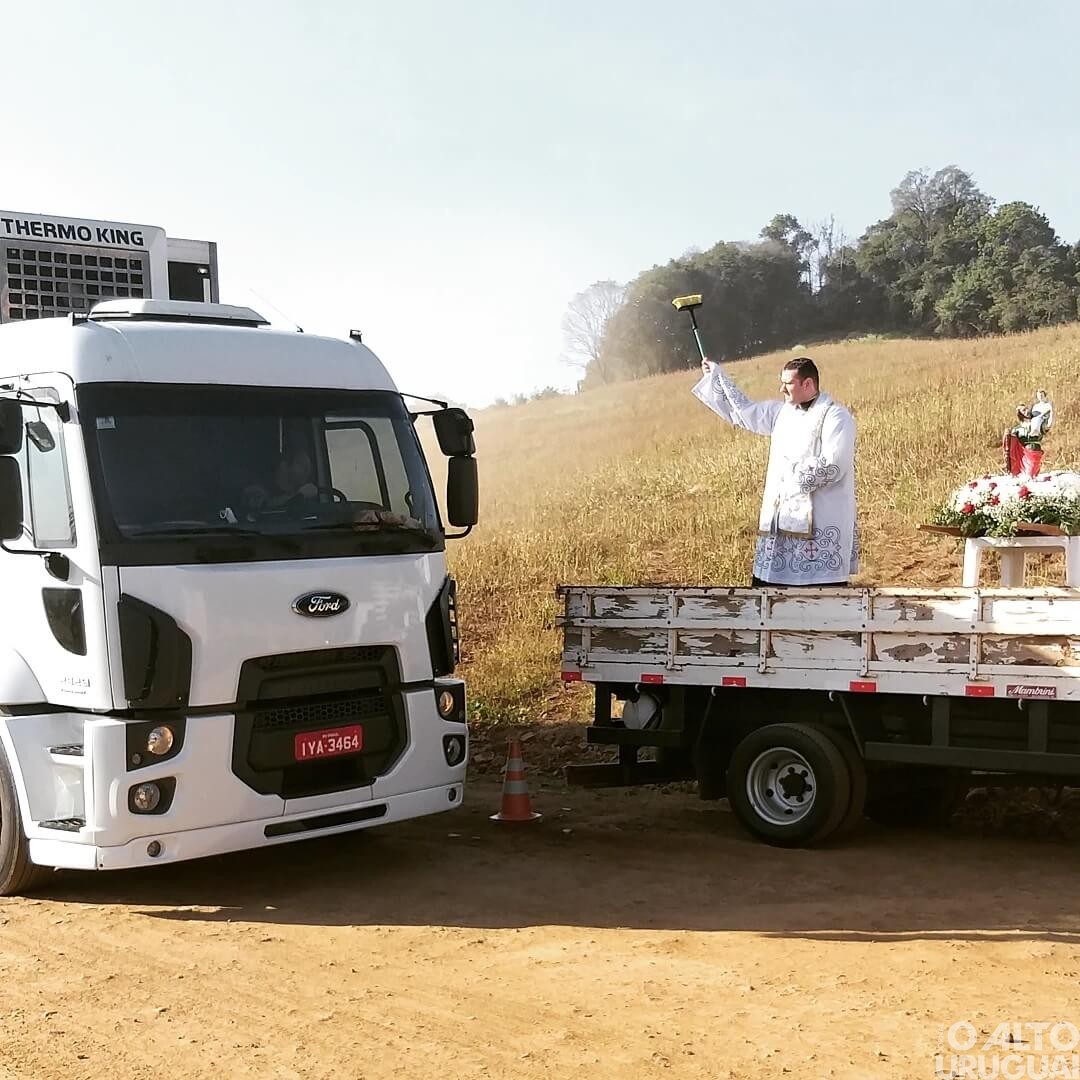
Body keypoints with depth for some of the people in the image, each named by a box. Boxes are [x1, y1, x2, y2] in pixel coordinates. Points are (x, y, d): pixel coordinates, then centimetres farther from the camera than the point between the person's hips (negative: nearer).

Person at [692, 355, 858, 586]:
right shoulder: (781, 411, 13)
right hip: (781, 519, 8)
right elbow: (744, 412, 25)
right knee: (767, 583, 6)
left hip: (819, 524, -7)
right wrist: (716, 376, 25)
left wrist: (792, 472, -9)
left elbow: (832, 465, -19)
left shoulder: (835, 417, -9)